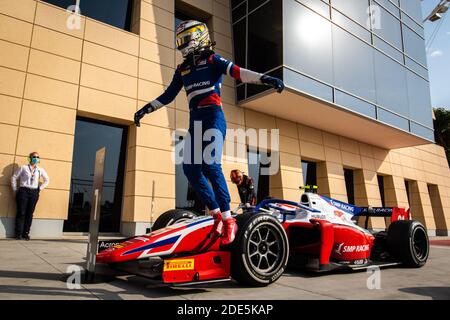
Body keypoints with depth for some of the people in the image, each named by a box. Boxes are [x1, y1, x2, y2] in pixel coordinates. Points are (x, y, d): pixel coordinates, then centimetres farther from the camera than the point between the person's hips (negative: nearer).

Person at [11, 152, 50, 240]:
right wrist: (15, 190, 2)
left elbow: (47, 180, 20)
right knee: (21, 213, -3)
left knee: (30, 214, 3)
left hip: (34, 193, 3)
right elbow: (14, 178, 5)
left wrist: (40, 188, 10)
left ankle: (26, 233, 9)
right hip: (23, 191, -3)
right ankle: (18, 234, 3)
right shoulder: (23, 168, 1)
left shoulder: (40, 170, 9)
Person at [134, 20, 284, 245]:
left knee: (210, 165, -21)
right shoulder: (182, 69, 23)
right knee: (190, 168, -6)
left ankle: (228, 220, -13)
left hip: (213, 116, -6)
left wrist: (264, 78, -24)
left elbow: (237, 72, -9)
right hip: (195, 120, 6)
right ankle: (217, 214, 2)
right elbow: (168, 95, 26)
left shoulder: (213, 60, 6)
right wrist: (145, 109, 23)